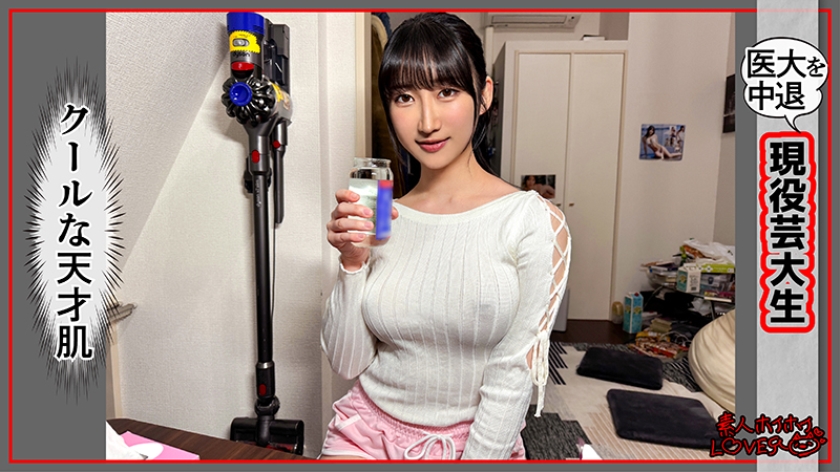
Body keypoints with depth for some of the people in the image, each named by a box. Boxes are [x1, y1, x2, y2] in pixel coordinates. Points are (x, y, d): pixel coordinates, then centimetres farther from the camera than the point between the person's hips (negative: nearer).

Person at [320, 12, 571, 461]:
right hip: (370, 432, 2)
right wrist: (353, 263, -14)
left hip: (479, 440, -1)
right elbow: (347, 363, -2)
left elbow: (514, 374, -10)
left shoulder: (534, 222, -11)